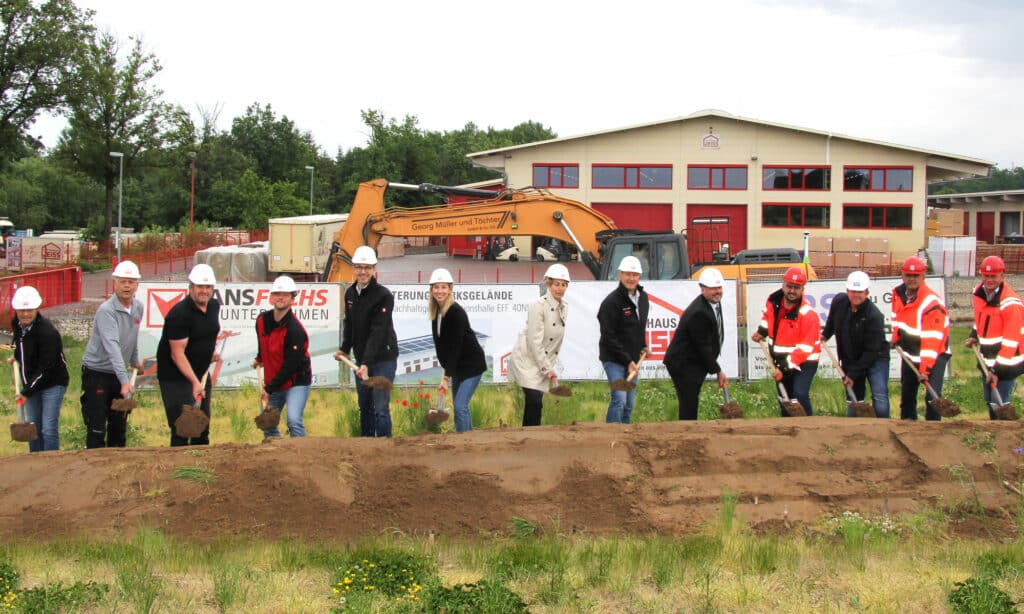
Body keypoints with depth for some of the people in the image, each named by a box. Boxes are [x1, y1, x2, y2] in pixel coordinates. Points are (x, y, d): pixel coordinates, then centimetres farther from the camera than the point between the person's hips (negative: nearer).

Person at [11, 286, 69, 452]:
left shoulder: (47, 332, -25)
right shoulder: (17, 324, -2)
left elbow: (46, 369, -24)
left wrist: (26, 392, -22)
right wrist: (17, 357, 10)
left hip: (52, 383, -7)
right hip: (31, 384, 7)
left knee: (49, 429, -8)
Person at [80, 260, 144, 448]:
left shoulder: (138, 307, 2)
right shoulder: (106, 311, -22)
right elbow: (112, 347, -32)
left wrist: (134, 360, 29)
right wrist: (124, 381, -41)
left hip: (118, 374, 7)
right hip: (97, 374, -7)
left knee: (119, 425, 13)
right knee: (97, 427, -6)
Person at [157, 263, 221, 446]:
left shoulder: (214, 306, 4)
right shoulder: (179, 314, -21)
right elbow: (177, 354, -23)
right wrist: (195, 382, -28)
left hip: (200, 373, 8)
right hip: (176, 377, -8)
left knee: (203, 429, 12)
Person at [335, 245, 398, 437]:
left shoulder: (384, 295, -17)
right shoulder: (350, 293, 6)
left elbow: (378, 332, -23)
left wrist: (366, 363, -28)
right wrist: (345, 349, 8)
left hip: (383, 358, -7)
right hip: (361, 359, 7)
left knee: (381, 408, -10)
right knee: (364, 407, 14)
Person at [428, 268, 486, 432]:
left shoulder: (456, 312, -21)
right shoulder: (435, 312, 3)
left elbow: (455, 346, -24)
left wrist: (446, 376, -26)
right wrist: (446, 368, 4)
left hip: (471, 364, -8)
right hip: (456, 366, 8)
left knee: (460, 406, -14)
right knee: (460, 407, 10)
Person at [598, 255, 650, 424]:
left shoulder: (643, 297, 8)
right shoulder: (611, 302, -16)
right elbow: (609, 337, -16)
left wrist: (643, 346, 14)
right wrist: (627, 361, -17)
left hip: (633, 359, 7)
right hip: (614, 358, -7)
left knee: (630, 402, 9)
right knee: (619, 399, -16)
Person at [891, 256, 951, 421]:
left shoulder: (932, 303, -27)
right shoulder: (898, 293, -3)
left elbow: (932, 340, -29)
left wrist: (925, 368, -31)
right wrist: (896, 337, 5)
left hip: (934, 354, -7)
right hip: (910, 354, 7)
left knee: (932, 396, -18)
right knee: (906, 395, 14)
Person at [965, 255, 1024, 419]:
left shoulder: (1011, 304, -24)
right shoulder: (979, 293, 0)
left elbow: (1010, 342, -23)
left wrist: (997, 370, -24)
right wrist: (974, 336, 8)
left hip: (1005, 363, -8)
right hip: (987, 361, 8)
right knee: (990, 402, 18)